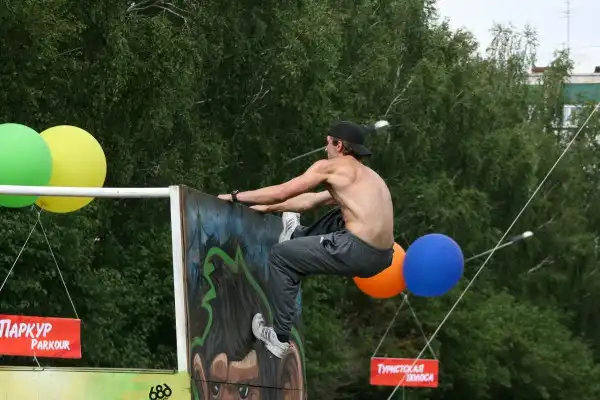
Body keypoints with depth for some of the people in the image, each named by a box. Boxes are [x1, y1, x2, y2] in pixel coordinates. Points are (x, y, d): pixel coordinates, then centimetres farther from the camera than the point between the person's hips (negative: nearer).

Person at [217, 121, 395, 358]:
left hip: (358, 252, -8)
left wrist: (236, 197, 16)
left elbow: (281, 192, 5)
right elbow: (311, 201, 34)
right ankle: (300, 235, 61)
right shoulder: (367, 176, 26)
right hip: (381, 256, 8)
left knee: (281, 256, 10)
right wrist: (268, 208, 39)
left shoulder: (330, 167, 2)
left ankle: (280, 337, 13)